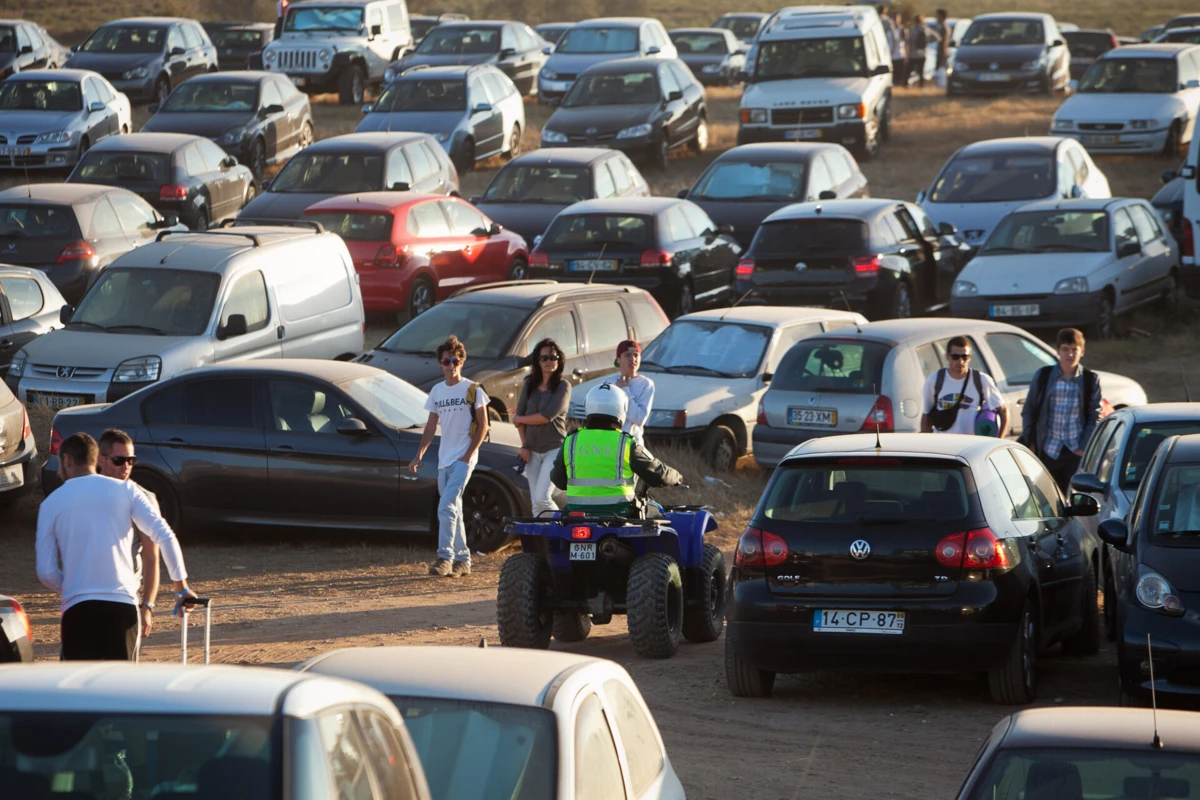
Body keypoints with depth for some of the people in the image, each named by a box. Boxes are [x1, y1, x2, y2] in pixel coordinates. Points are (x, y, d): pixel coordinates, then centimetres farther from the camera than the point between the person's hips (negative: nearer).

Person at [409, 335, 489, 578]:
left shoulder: (472, 390, -4)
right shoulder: (437, 392, 12)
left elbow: (483, 425, -4)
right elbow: (431, 426, 17)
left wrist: (469, 453, -13)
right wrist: (419, 455, 9)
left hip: (463, 459, -6)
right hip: (444, 459, 6)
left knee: (447, 507, -18)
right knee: (454, 510, 9)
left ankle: (445, 556, -20)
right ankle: (462, 559, 16)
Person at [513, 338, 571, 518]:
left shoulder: (563, 386, -4)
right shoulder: (530, 385, 10)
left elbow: (547, 416, -13)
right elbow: (519, 416, 8)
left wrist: (520, 420, -1)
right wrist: (524, 445, -1)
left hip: (554, 448, -5)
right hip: (533, 450, 5)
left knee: (542, 498, -17)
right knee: (536, 503, 3)